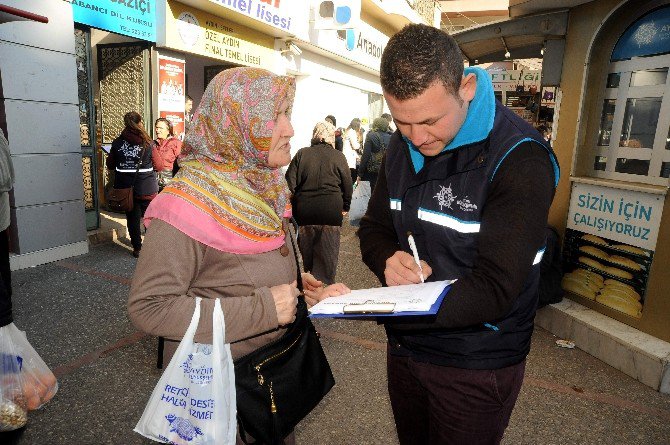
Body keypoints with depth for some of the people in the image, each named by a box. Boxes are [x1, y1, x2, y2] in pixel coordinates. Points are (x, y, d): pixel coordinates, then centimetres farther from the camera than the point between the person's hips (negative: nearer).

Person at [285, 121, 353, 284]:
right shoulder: (338, 157, 0)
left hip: (304, 212, 2)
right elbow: (348, 186, 5)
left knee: (305, 255, 14)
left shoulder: (301, 154, 2)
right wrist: (345, 207, 18)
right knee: (327, 257, 6)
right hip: (331, 213, -2)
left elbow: (290, 183, 1)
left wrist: (292, 206, 11)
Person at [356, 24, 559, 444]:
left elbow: (495, 290, -27)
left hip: (477, 366, -5)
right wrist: (389, 260, -19)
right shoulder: (403, 145, -2)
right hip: (405, 348, 6)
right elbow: (374, 228, 5)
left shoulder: (520, 158, -23)